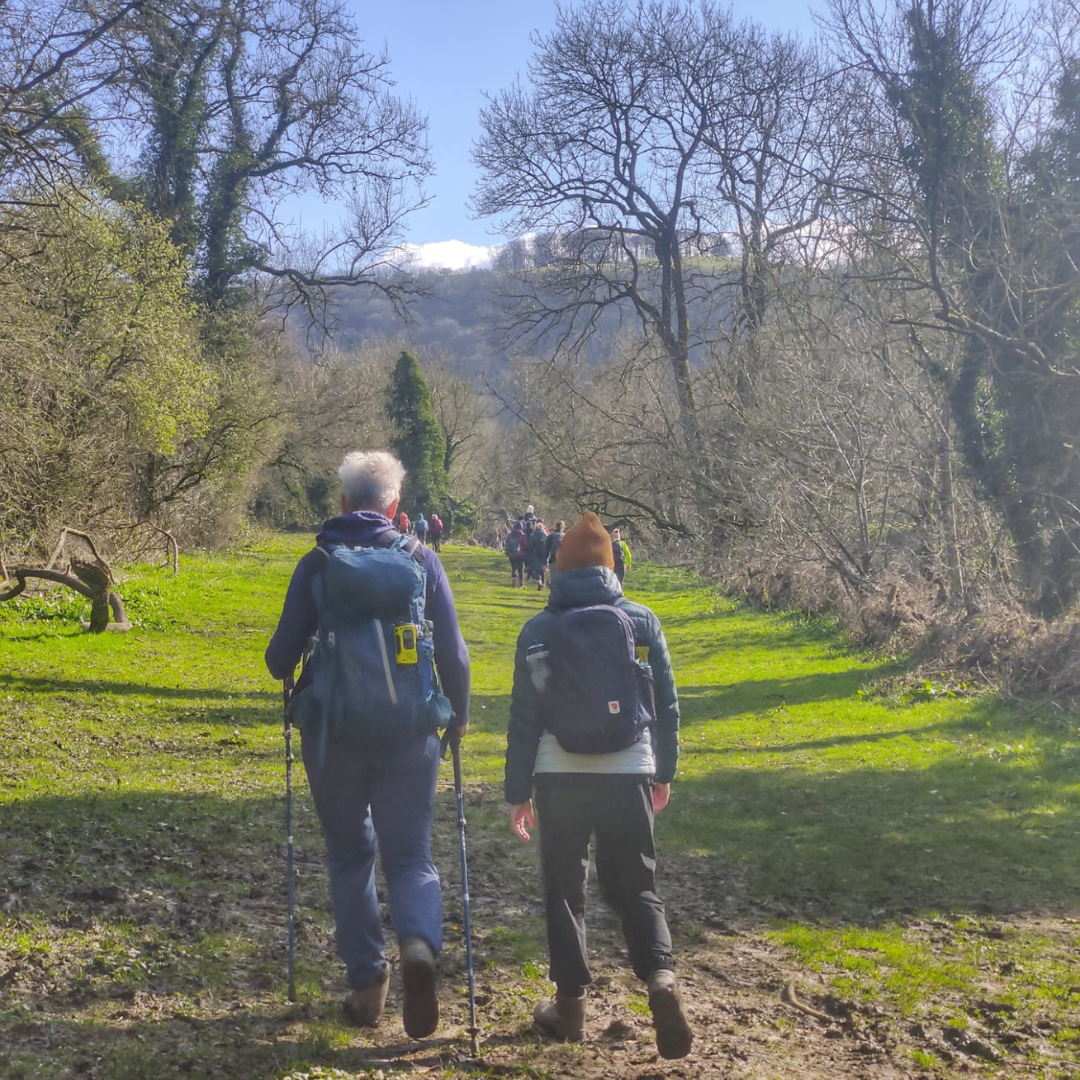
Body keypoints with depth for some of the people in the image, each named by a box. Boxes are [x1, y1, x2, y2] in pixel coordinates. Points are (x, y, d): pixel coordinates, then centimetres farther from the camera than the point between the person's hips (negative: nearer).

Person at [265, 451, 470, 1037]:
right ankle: (419, 942, -19)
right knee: (409, 855, 10)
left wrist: (299, 691, 21)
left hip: (332, 734, 0)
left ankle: (366, 982, 16)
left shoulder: (316, 563, -3)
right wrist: (458, 715, 15)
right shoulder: (420, 560, -1)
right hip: (408, 735, 0)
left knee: (349, 855, 17)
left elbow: (281, 655, -3)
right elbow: (453, 653, -2)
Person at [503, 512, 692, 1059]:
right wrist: (664, 772, 18)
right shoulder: (642, 621, 2)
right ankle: (661, 976, -11)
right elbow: (667, 704, 6)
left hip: (560, 776, -1)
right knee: (634, 885, 11)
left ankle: (570, 1002, 16)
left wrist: (517, 792, 6)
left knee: (564, 887, 13)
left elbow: (523, 717, -1)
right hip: (629, 773, 1)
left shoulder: (538, 631, -2)